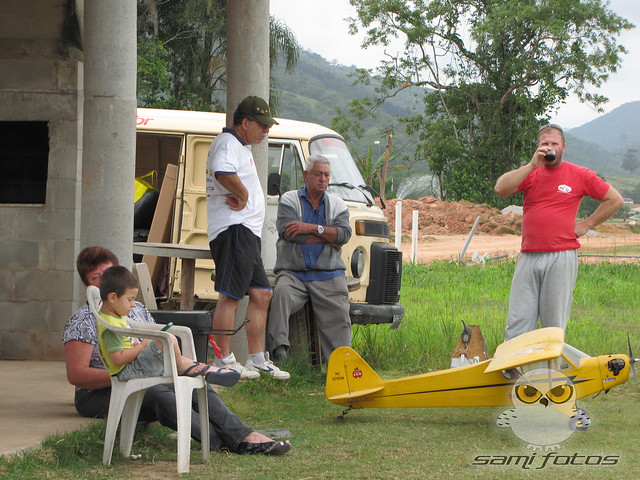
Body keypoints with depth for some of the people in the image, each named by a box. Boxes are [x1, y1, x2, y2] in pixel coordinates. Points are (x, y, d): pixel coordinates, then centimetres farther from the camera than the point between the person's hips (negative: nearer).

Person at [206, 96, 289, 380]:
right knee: (230, 296, -11)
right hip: (233, 228, -11)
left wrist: (240, 196, 4)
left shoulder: (241, 146, 25)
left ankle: (257, 359, 17)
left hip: (247, 233, 11)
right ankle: (224, 361, -11)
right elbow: (223, 173, -32)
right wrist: (242, 194, -17)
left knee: (261, 294, 12)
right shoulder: (227, 142, -11)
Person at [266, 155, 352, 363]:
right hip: (293, 272, -2)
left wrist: (312, 228, -12)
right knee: (281, 293, -32)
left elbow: (344, 234, -1)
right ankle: (279, 348, -36)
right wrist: (329, 238, -3)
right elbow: (289, 233, -9)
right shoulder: (289, 200, 9)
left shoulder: (337, 205, 17)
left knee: (339, 315, -14)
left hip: (328, 274, 2)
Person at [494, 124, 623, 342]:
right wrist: (533, 165, -10)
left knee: (554, 326, 0)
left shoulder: (580, 175, 7)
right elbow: (500, 189, -6)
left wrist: (586, 225, 8)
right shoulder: (529, 173, 12)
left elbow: (615, 200, 14)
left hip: (562, 258, -2)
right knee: (517, 324, -3)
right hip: (528, 257, 2)